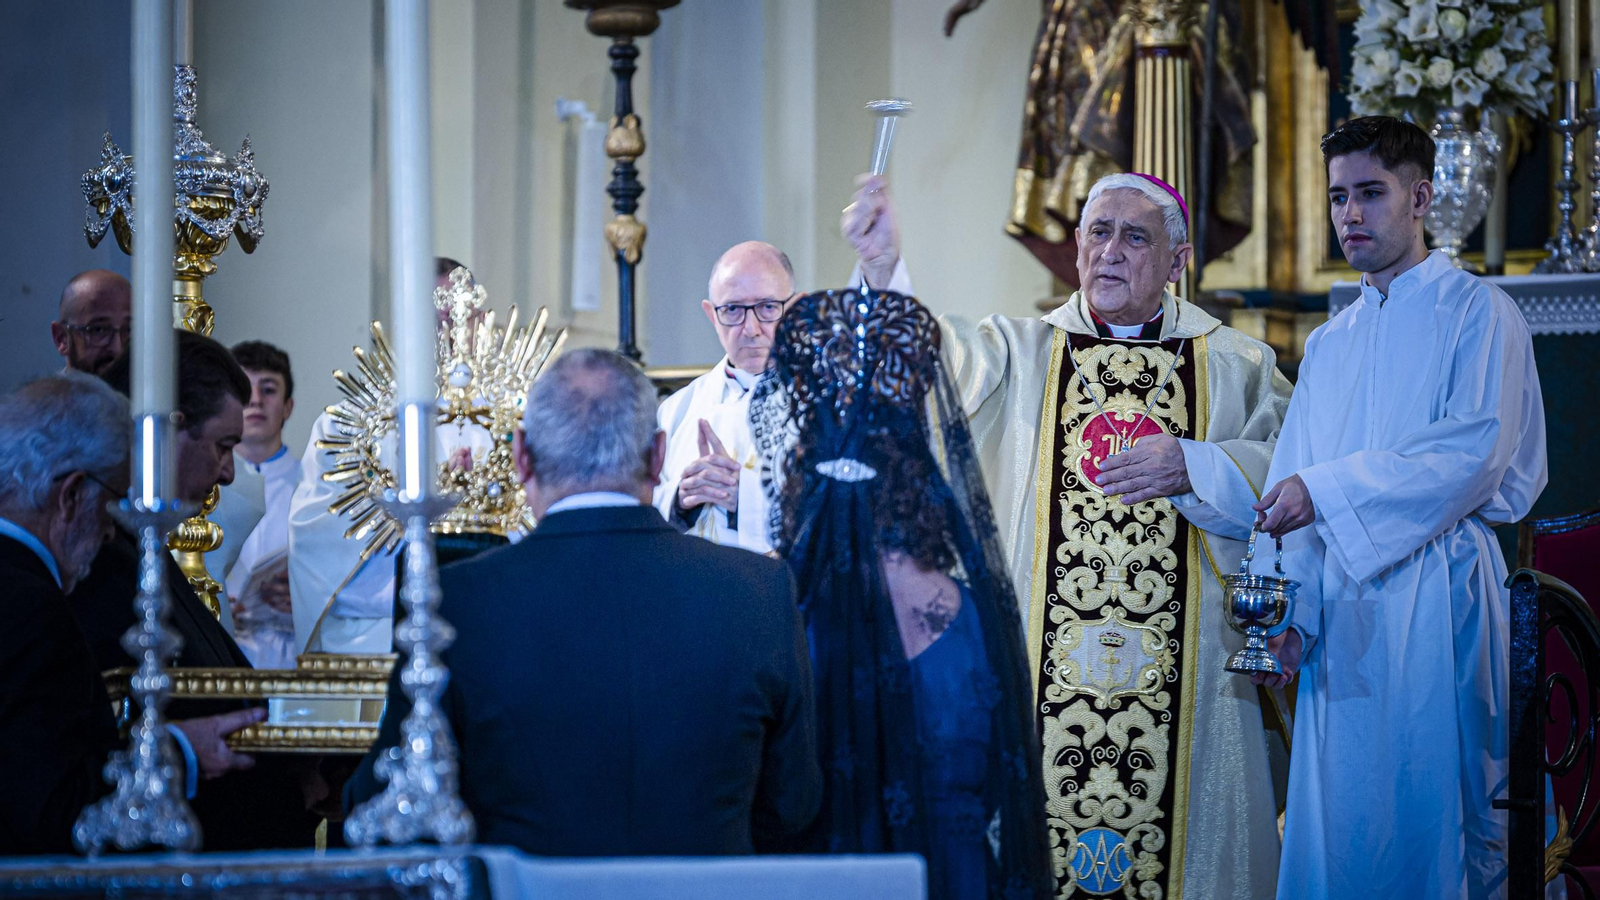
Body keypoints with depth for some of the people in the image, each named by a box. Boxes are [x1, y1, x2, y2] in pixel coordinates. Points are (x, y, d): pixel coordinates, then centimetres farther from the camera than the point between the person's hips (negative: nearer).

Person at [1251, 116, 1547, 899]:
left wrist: (1330, 489, -16)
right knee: (1338, 813, 2)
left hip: (1437, 592, -5)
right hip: (1342, 607, 6)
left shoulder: (1477, 313, 1)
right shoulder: (1329, 344, 20)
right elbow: (1293, 487, 17)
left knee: (1438, 803, -6)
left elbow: (1478, 448, -13)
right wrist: (1290, 604, 2)